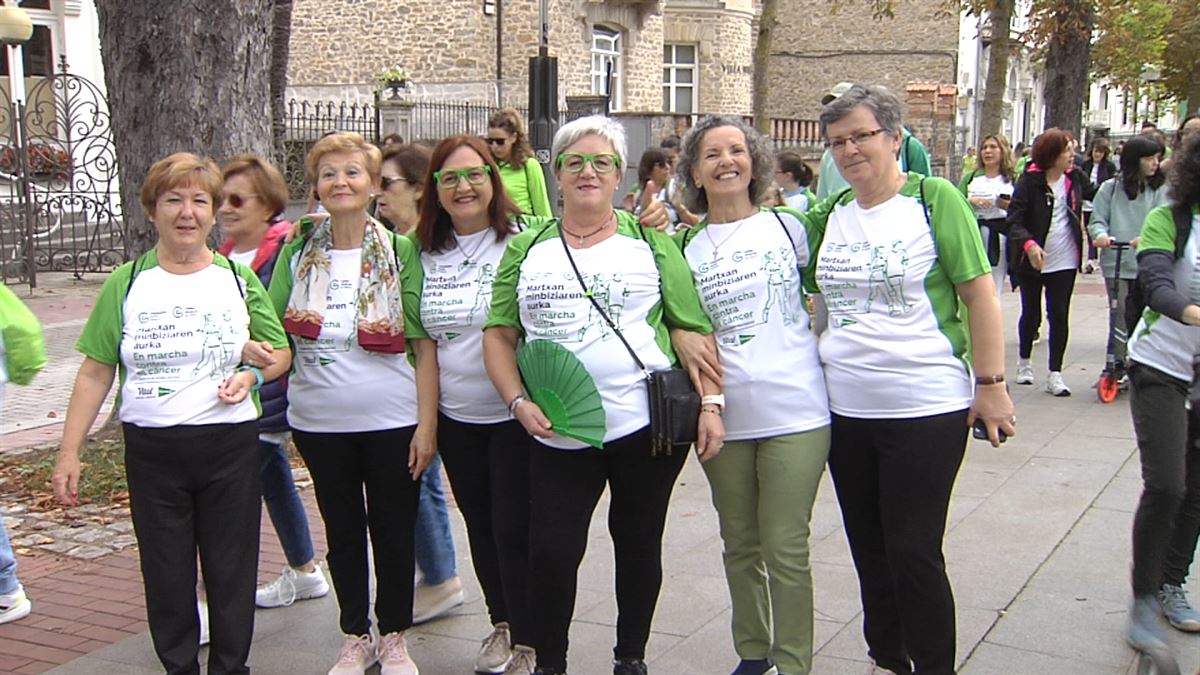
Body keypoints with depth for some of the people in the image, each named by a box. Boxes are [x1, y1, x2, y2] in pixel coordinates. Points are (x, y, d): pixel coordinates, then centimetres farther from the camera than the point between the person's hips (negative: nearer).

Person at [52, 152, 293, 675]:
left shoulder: (238, 279, 5)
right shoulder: (126, 283, 3)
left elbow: (281, 351, 11)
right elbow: (95, 372, 2)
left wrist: (253, 375, -11)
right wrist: (69, 452, -2)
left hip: (230, 444, 0)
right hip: (152, 450, 0)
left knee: (231, 572, 8)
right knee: (165, 573, 9)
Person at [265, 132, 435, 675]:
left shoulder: (399, 252, -5)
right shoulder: (297, 252, 2)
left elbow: (424, 345, -6)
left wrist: (427, 422, -10)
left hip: (391, 421, -2)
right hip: (319, 422, 3)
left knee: (393, 532, 8)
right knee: (342, 531, 14)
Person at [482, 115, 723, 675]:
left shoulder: (650, 243, 4)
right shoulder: (526, 249, 8)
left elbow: (695, 328, 2)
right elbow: (499, 334, 7)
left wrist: (710, 404, -8)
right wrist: (517, 402, -7)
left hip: (647, 427, -1)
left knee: (638, 545, 11)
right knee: (551, 553, -1)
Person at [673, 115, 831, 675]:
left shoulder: (788, 226, 3)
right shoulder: (685, 248, 6)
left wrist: (816, 349, 5)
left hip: (794, 412, -2)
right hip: (723, 416, 2)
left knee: (785, 549, -1)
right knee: (740, 545, 14)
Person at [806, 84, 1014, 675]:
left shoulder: (934, 200, -6)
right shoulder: (828, 216, 7)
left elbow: (980, 295, -6)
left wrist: (991, 384, -9)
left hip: (926, 409, -5)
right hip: (846, 410, 5)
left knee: (913, 550, -2)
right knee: (869, 548, 15)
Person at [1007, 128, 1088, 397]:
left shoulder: (1075, 177, 2)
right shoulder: (1029, 181, -11)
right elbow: (1014, 220, -17)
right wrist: (1029, 244, -32)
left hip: (1065, 261, 2)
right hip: (1032, 260, -2)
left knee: (1059, 315, 1)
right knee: (1030, 312, 12)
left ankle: (1055, 374, 6)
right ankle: (1024, 362, 33)